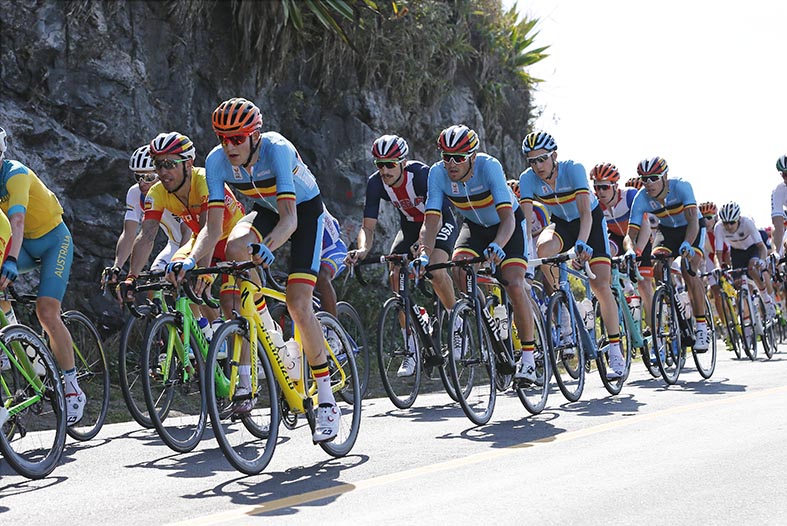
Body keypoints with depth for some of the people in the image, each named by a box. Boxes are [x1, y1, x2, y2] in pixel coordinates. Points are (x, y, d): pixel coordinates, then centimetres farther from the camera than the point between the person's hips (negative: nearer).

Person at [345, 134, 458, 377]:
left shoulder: (421, 173, -32)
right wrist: (363, 250, -41)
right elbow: (368, 226, -20)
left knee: (435, 270, -31)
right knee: (396, 276, -16)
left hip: (441, 222, -4)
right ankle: (411, 351, -8)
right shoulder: (375, 183, -19)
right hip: (409, 225, 5)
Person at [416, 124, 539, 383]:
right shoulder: (437, 173, -24)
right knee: (457, 268, -24)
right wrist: (425, 254, -45)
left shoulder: (489, 166, -34)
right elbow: (431, 221, -27)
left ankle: (528, 357, -4)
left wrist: (497, 246, -59)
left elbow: (507, 217, -40)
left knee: (514, 285, -19)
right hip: (475, 225, 4)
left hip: (508, 224, -3)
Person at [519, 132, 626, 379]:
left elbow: (585, 212, -37)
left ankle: (615, 352, -5)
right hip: (562, 223, 3)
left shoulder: (573, 169, -29)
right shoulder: (528, 178, -20)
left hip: (591, 221, -3)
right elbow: (526, 218, -26)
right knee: (543, 248, -32)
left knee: (601, 285, -15)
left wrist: (582, 242, -53)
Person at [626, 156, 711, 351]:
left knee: (688, 271, -25)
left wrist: (686, 244, -59)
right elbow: (632, 232, -26)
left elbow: (693, 220, -42)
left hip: (691, 230, -3)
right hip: (666, 230, 3)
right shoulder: (641, 198, -23)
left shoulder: (681, 187, -32)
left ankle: (702, 327, -14)